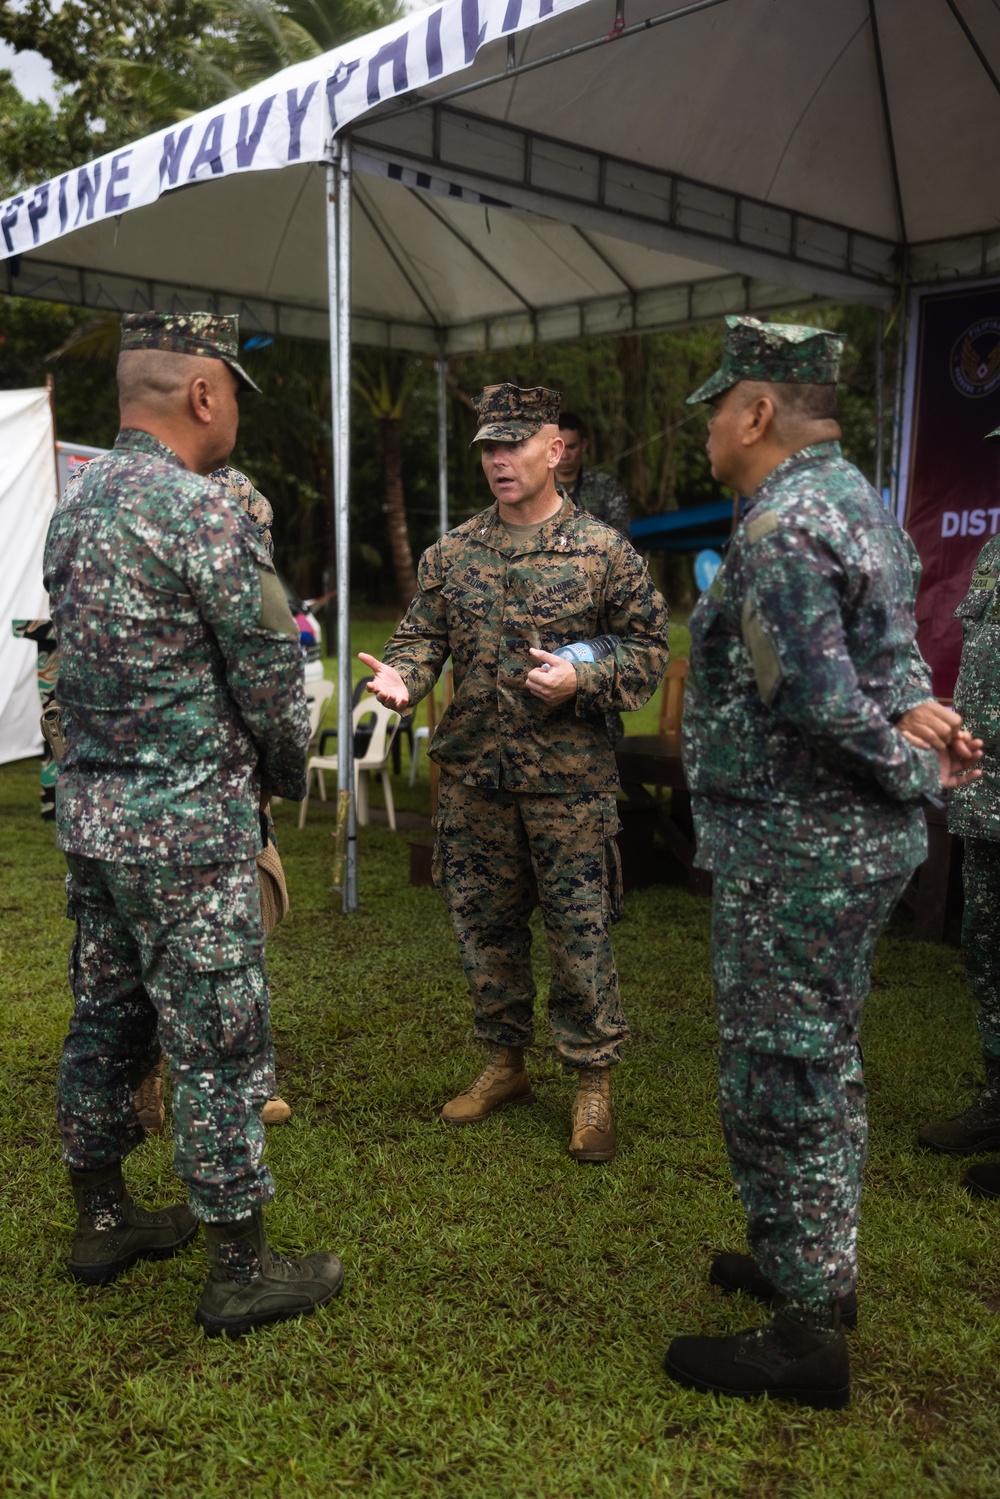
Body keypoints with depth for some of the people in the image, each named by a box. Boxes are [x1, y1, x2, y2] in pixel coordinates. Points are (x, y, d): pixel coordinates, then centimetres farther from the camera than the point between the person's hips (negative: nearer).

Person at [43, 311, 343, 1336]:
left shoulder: (73, 503, 10)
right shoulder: (201, 511, -17)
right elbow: (272, 677, -13)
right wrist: (286, 773, 7)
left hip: (89, 808, 9)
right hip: (187, 826, -9)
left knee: (105, 1022, 18)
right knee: (219, 1046, 1)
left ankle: (101, 1222, 34)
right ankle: (240, 1271, 14)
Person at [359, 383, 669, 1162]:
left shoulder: (602, 549, -3)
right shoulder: (452, 553, 8)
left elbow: (649, 651, 0)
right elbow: (424, 635, 9)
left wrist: (580, 681, -16)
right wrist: (401, 675, -13)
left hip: (568, 779, -4)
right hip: (473, 776, 4)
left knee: (581, 932, 2)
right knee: (485, 925, 14)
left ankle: (594, 1080, 18)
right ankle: (505, 1061, 32)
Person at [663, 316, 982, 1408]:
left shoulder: (781, 523, -19)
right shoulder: (857, 498, 13)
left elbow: (820, 702, -26)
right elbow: (893, 650, 13)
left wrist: (916, 774, -11)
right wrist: (918, 710, -7)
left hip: (794, 848, -10)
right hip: (855, 839, 10)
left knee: (778, 1081, 1)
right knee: (821, 1064, 20)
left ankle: (805, 1335, 14)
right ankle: (817, 1266, 36)